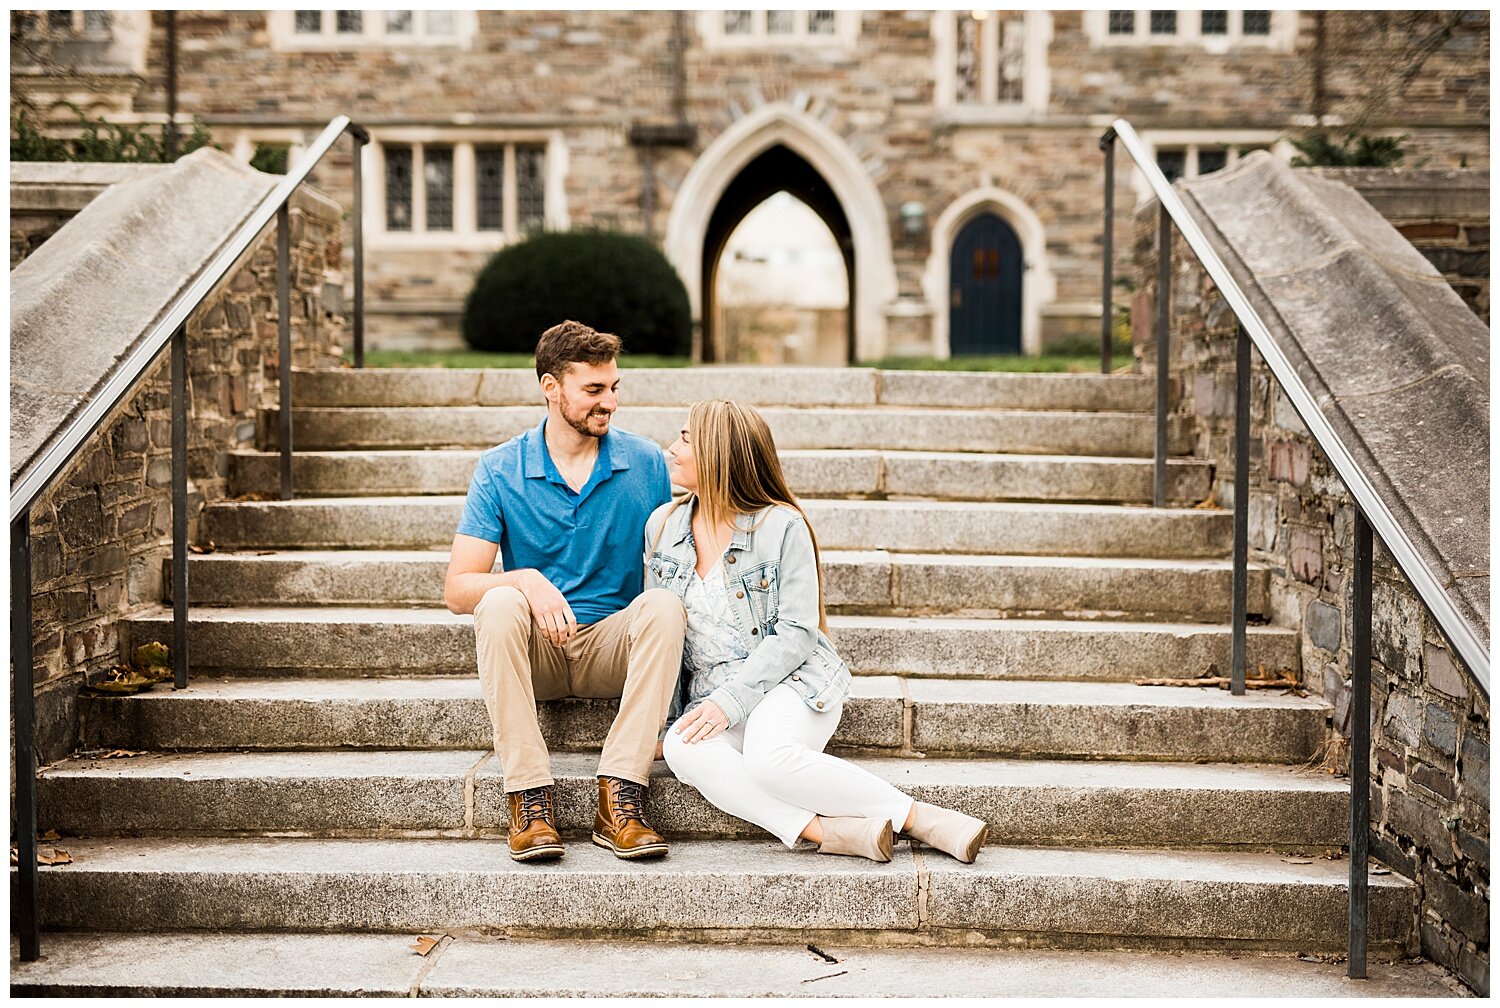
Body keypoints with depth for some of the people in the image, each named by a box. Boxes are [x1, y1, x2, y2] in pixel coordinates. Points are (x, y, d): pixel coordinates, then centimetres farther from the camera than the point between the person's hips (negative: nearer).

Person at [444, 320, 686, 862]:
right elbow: (457, 588, -8)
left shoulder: (646, 463, 1)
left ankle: (619, 797, -32)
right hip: (532, 653, -1)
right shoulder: (501, 470, -3)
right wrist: (527, 581, -30)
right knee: (501, 603, -33)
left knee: (663, 602, -30)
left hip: (613, 645, 1)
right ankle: (530, 798, -32)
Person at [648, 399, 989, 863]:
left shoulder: (781, 526, -5)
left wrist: (731, 701, -20)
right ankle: (827, 832, -36)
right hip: (711, 698, 4)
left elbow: (795, 633, -9)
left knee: (768, 758, -37)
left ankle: (917, 817, -24)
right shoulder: (662, 525, 9)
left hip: (790, 680, -4)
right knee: (684, 749, -32)